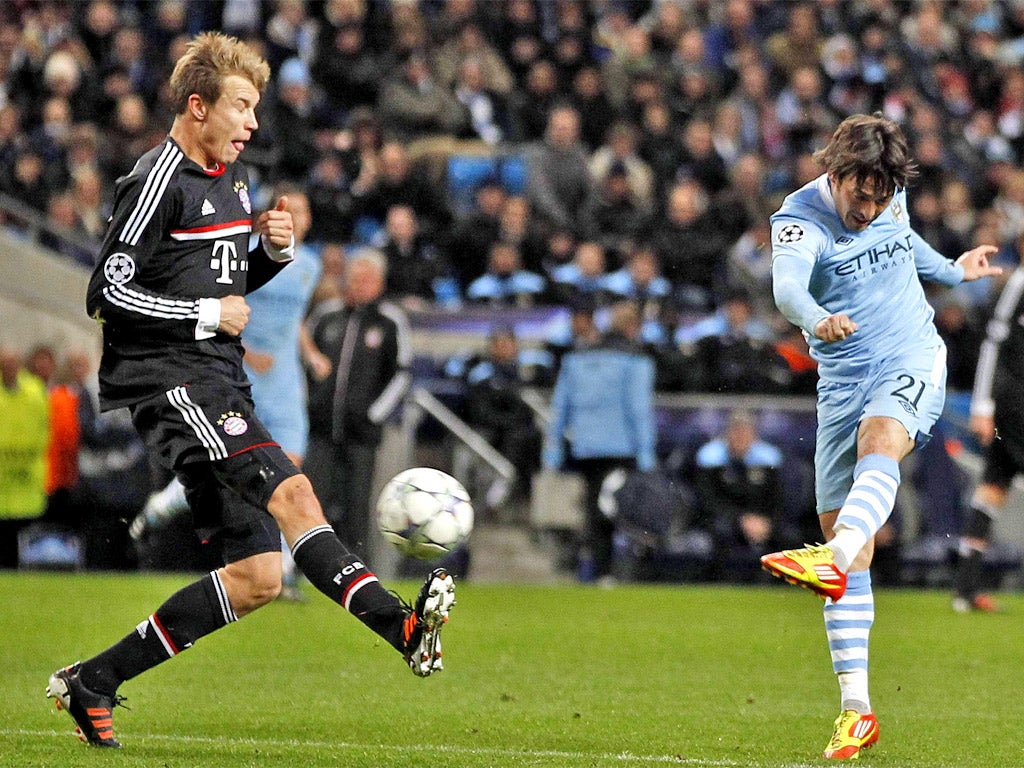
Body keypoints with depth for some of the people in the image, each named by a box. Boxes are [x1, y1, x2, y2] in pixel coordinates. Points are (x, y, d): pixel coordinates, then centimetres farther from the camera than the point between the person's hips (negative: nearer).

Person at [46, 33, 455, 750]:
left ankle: (93, 681, 9)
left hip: (219, 383, 9)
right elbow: (108, 292, -13)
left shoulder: (232, 176, 17)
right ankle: (400, 624, -45)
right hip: (166, 381, -9)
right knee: (291, 492, -28)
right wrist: (206, 315, -12)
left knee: (256, 576, 3)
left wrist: (275, 248, 8)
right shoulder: (159, 182, -10)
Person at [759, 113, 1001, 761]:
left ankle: (831, 561, -61)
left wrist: (952, 270, 41)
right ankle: (856, 708, -1)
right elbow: (788, 283, -36)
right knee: (841, 524, -4)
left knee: (880, 437, -34)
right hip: (843, 377, 0)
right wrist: (818, 318, -57)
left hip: (913, 357, 0)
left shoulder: (892, 198, 1)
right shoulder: (800, 219, -14)